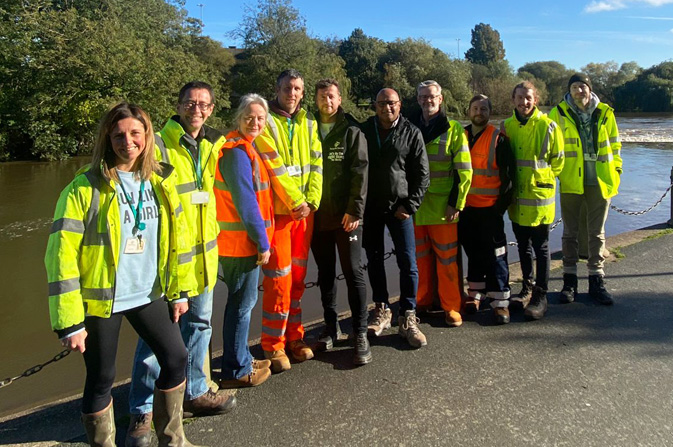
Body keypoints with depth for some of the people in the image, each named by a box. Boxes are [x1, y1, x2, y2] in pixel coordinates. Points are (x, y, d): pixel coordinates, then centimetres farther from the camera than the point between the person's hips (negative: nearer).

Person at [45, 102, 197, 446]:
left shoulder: (161, 181, 2)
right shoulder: (86, 187, -13)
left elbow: (177, 237, 10)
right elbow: (61, 254, -14)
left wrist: (179, 290, 9)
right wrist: (69, 321, -15)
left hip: (148, 293, 5)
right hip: (100, 300, -4)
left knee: (176, 358, 9)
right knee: (101, 379, 7)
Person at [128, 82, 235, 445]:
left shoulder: (211, 145, 9)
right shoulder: (158, 144, -12)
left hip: (203, 252, 7)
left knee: (199, 323, 17)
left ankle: (195, 392, 35)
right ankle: (141, 411, 18)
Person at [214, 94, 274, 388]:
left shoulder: (245, 148, 15)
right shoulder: (237, 152, -17)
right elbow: (246, 202, -21)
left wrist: (261, 238, 17)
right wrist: (262, 242, -17)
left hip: (243, 241, 10)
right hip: (241, 241, -10)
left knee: (242, 300, 18)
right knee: (242, 303, 0)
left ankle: (241, 359, 33)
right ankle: (236, 371, 13)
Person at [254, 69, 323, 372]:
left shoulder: (308, 123, 11)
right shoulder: (266, 121, -6)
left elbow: (316, 164, 5)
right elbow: (275, 168, -14)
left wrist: (312, 201, -8)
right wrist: (296, 203, -13)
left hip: (305, 210, 5)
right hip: (277, 210, -5)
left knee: (298, 276, 12)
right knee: (279, 279, -3)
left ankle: (294, 336, 26)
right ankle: (273, 346, 11)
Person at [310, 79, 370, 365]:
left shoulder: (352, 132, 0)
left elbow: (360, 172, -6)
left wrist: (355, 209, -15)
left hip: (346, 215, -4)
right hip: (317, 215, 4)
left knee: (353, 272, -3)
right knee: (326, 273, 12)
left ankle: (360, 334, 5)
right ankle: (331, 327, 25)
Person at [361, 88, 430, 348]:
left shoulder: (411, 133, 0)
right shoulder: (365, 131, 5)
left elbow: (422, 173, 0)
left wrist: (410, 205, -7)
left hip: (399, 208, -2)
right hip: (370, 208, 2)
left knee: (408, 263, -4)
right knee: (374, 260, 10)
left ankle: (407, 318, 6)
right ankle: (382, 310, 24)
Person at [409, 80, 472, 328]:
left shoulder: (454, 129, 0)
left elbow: (464, 170, -3)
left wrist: (456, 203, -9)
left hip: (442, 206, -3)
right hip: (414, 206, 3)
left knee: (447, 258, 2)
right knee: (420, 257, 11)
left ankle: (451, 307, 15)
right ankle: (422, 302, 24)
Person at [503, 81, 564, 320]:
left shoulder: (548, 126, -5)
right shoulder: (507, 126, 5)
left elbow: (558, 159, 3)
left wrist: (543, 180, 0)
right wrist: (510, 182, 7)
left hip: (539, 196, -4)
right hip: (516, 197, 4)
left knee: (541, 247, 1)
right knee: (523, 245, 15)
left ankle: (541, 297, 9)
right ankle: (528, 288, 29)